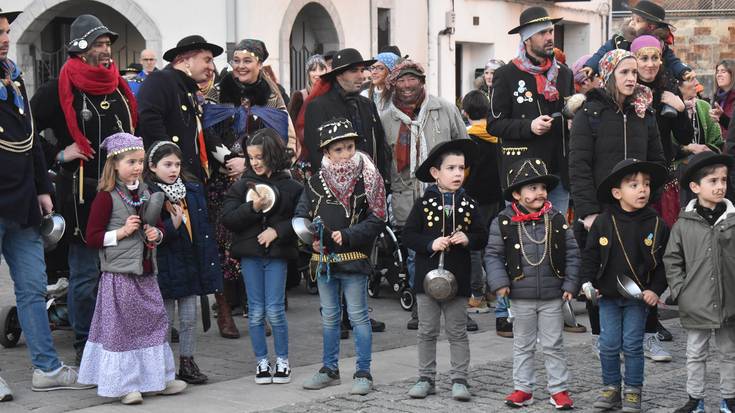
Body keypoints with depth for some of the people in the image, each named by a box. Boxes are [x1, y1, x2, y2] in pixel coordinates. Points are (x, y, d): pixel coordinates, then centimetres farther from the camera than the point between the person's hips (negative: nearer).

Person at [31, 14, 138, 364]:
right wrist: (58, 155, -12)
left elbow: (135, 131, 25)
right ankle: (86, 345, 14)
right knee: (85, 274, 2)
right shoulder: (59, 89, -7)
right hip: (82, 192, -6)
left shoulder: (119, 87, 12)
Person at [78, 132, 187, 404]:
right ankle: (124, 384, 8)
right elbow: (92, 237, -10)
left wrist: (156, 234, 0)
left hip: (146, 272, 7)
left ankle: (158, 377, 23)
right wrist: (121, 232, -19)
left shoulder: (146, 193, 11)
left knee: (154, 321, 12)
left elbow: (159, 225, 22)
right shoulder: (106, 196, -10)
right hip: (119, 274, -7)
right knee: (120, 328, 0)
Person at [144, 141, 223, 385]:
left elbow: (203, 227, 10)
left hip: (191, 263, 5)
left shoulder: (192, 190, 7)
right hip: (164, 266, -5)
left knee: (189, 318, 12)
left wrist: (209, 259, 7)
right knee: (165, 320, 5)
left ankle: (187, 362, 22)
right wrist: (172, 225, -29)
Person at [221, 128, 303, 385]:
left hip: (277, 253, -2)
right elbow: (227, 219, -3)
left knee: (275, 310, -1)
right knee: (256, 311, 5)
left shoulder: (291, 187, 0)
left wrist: (277, 230, -15)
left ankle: (282, 361, 14)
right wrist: (253, 208, -16)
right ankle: (262, 361, 16)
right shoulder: (241, 186, 3)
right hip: (249, 254, 2)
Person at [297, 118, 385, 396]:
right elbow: (301, 214, 8)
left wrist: (347, 236, -18)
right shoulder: (316, 180, 3)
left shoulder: (366, 178, -7)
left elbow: (376, 220, -9)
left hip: (354, 258, -4)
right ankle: (330, 369, 27)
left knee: (358, 316, 2)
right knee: (329, 317, 15)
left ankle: (363, 373, 10)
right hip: (323, 258, 4)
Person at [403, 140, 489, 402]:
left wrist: (468, 239, -15)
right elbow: (408, 235, -5)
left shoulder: (469, 205, 1)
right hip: (427, 276, 0)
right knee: (427, 332, 9)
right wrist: (431, 244, -19)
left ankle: (459, 380, 12)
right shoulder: (424, 204, -3)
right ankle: (426, 379, 18)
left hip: (457, 278, 0)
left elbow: (482, 237, 5)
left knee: (457, 332, 6)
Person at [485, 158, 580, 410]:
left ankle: (559, 389, 16)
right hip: (521, 297, 0)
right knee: (523, 346, 13)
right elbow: (493, 254, -1)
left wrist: (570, 284, -3)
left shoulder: (557, 220, -3)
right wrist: (499, 282, -11)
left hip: (552, 296, 0)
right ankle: (522, 388, 22)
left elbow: (572, 253, 2)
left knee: (553, 346, 7)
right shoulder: (504, 222, -7)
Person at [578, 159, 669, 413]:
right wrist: (587, 283, -4)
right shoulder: (603, 222, -4)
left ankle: (633, 392, 17)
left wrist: (656, 289, -8)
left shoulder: (656, 224, -6)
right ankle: (610, 388, 20)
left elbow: (664, 261, -1)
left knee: (632, 345, 3)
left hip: (638, 297, -1)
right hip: (607, 296, 1)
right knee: (608, 345, 6)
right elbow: (590, 256, 4)